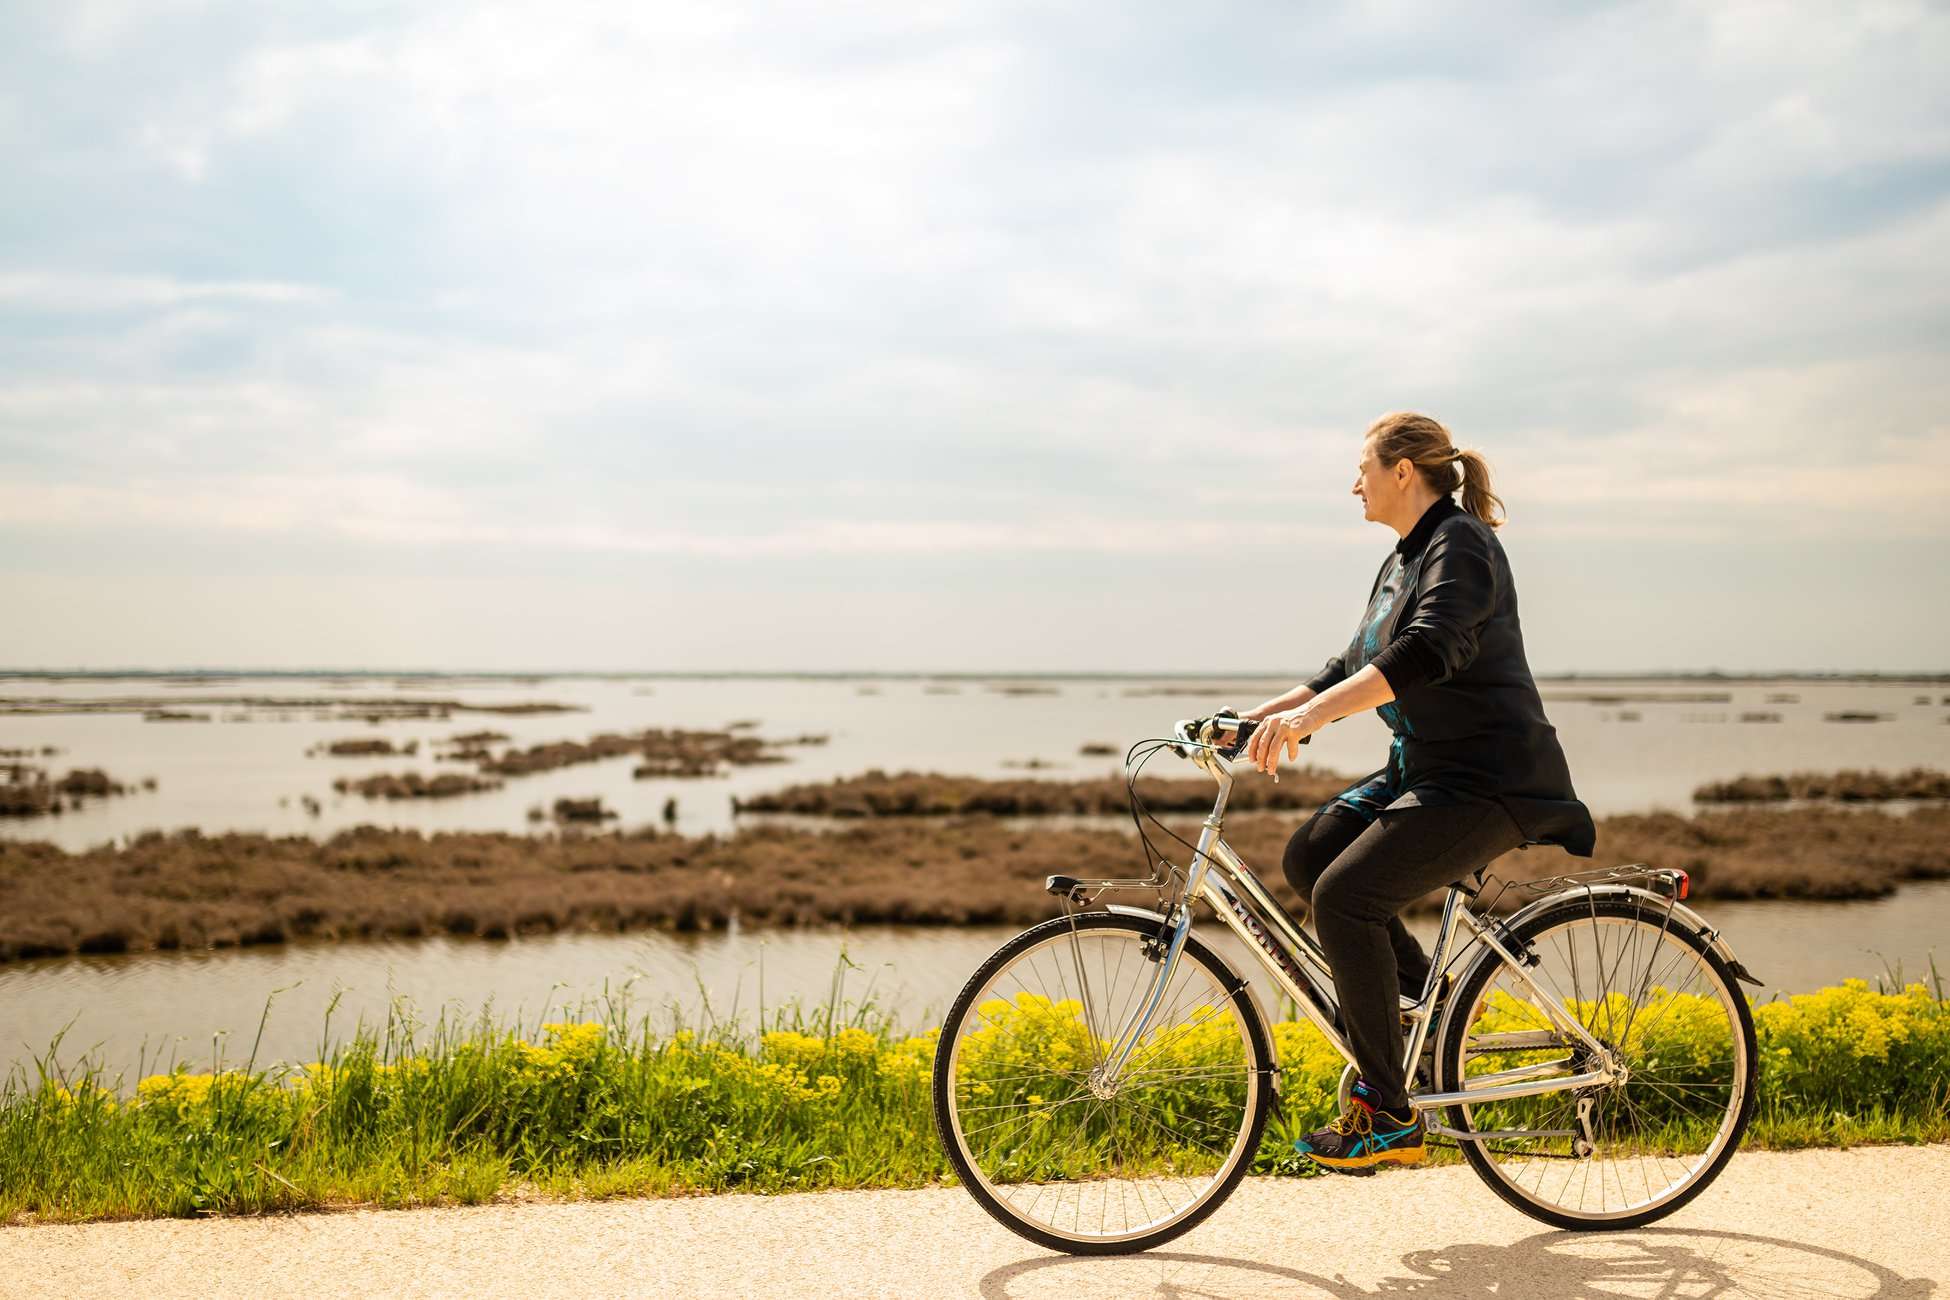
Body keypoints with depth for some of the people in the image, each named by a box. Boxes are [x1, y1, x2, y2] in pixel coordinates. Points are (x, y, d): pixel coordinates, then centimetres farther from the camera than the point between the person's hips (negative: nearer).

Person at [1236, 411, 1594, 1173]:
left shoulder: (1460, 545, -14)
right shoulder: (1403, 561, 17)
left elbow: (1430, 651, -32)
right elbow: (1356, 666, 21)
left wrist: (1311, 715, -41)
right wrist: (1262, 715, 10)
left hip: (1491, 779, -10)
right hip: (1424, 768, 10)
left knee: (1345, 894, -20)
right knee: (1309, 859, 1)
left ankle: (1388, 1118, -12)